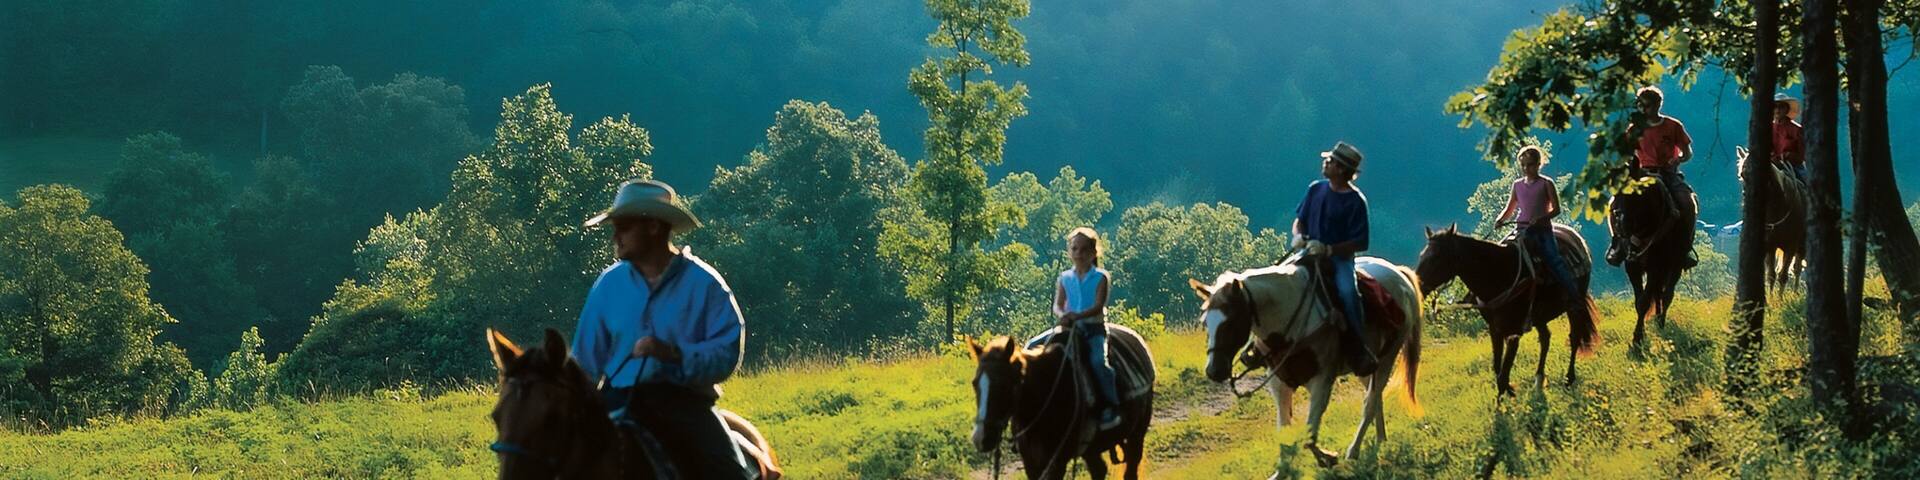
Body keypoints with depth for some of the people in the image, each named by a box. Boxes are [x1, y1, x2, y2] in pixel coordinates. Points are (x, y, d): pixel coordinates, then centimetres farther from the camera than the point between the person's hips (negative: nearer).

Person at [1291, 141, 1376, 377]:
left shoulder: (1355, 201, -7)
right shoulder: (1315, 189, 9)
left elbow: (1359, 243, -9)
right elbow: (1299, 219, 17)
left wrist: (1328, 249, -21)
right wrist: (1298, 236, -6)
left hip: (1339, 258, -5)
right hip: (1310, 254, 5)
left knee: (1348, 292, -32)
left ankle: (1358, 351, -25)